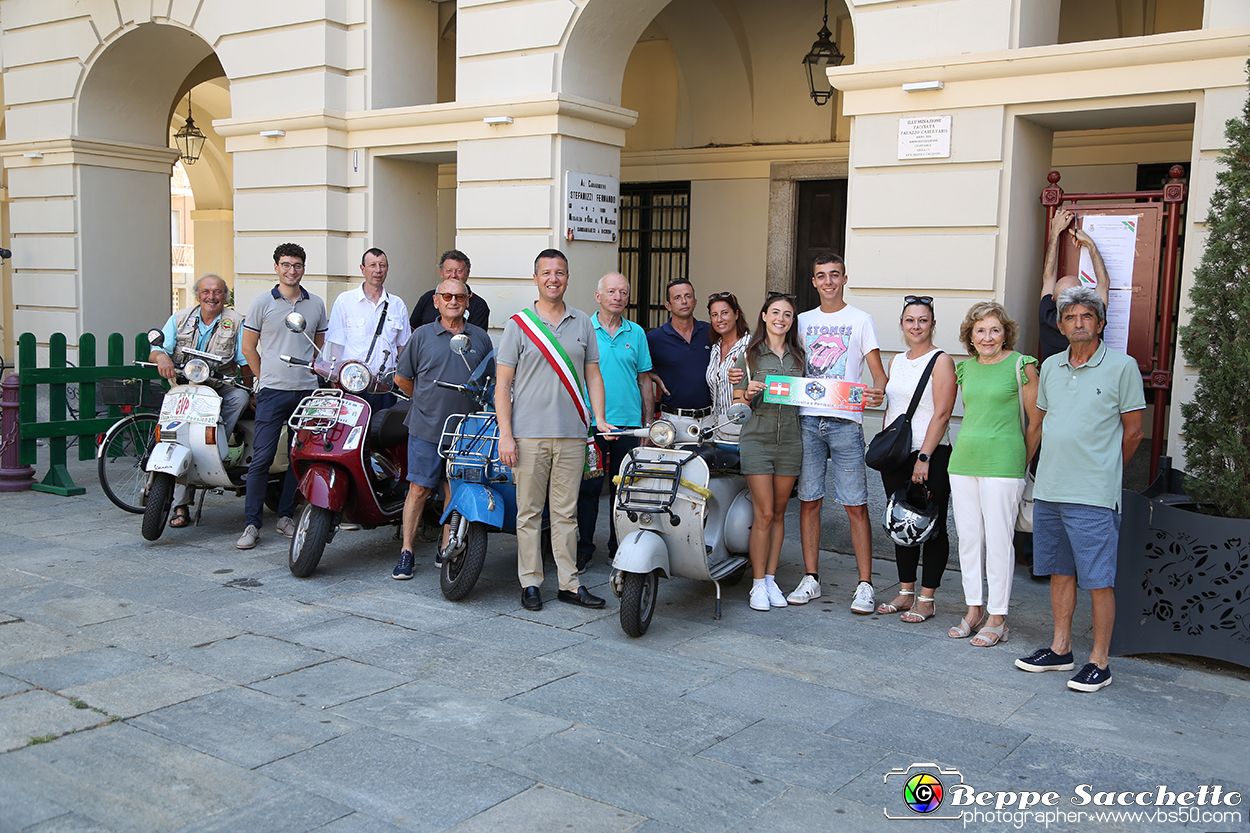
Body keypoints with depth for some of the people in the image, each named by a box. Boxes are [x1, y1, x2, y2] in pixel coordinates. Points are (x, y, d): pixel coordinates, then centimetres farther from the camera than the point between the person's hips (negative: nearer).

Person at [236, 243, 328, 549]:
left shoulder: (316, 305, 10)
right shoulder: (263, 303, 2)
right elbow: (249, 346, 7)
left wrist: (308, 372, 12)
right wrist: (267, 377, 6)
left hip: (307, 391, 3)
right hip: (272, 391, -3)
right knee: (262, 457, -7)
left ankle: (286, 515, 19)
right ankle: (252, 523, -3)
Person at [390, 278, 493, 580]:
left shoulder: (480, 337, 10)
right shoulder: (422, 335, 4)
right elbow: (401, 378, 11)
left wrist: (480, 405, 9)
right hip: (426, 429, -2)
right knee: (419, 488, -2)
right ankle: (406, 552, 7)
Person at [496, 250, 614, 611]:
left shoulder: (583, 324, 11)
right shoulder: (519, 323, 2)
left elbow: (593, 375, 16)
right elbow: (502, 383, 0)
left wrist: (599, 418, 3)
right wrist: (505, 435, -7)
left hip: (571, 434, 2)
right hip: (529, 434, -2)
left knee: (566, 512, 7)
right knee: (529, 512, 3)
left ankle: (569, 583, 13)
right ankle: (530, 582, 12)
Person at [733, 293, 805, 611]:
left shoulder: (799, 356, 12)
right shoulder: (749, 355, 3)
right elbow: (737, 402, 4)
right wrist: (748, 394, -16)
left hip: (790, 441, 3)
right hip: (756, 439, -3)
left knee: (779, 513, 8)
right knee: (764, 513, -6)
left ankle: (771, 579, 17)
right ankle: (758, 583, 3)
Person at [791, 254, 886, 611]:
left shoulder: (860, 320, 5)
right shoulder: (804, 321, 16)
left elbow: (878, 371, 0)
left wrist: (878, 391, -23)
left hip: (845, 421, -3)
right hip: (807, 419, 3)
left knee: (856, 505, -3)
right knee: (809, 501, 6)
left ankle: (865, 585, 2)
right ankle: (811, 579, 15)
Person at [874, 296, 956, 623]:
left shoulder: (941, 361, -6)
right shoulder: (896, 361, 14)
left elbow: (941, 413, -13)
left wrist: (924, 457, -18)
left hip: (931, 455, -7)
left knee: (932, 527, 0)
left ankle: (926, 599, 7)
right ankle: (905, 593, 20)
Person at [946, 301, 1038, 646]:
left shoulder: (1021, 365, -4)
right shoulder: (965, 368, 12)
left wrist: (1029, 460, -1)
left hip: (1003, 462, -6)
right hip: (963, 459, 6)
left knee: (998, 539, -3)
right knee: (967, 537, 9)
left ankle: (998, 618, 7)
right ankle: (974, 609, 21)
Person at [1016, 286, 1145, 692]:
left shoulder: (1122, 366, -4)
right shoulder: (1051, 367, 11)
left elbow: (1133, 431, 0)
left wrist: (1104, 472, 8)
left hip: (1093, 496, -5)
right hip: (1048, 490, 6)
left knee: (1099, 580, -1)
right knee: (1060, 572, 14)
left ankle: (1099, 662, 8)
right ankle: (1060, 649, 25)